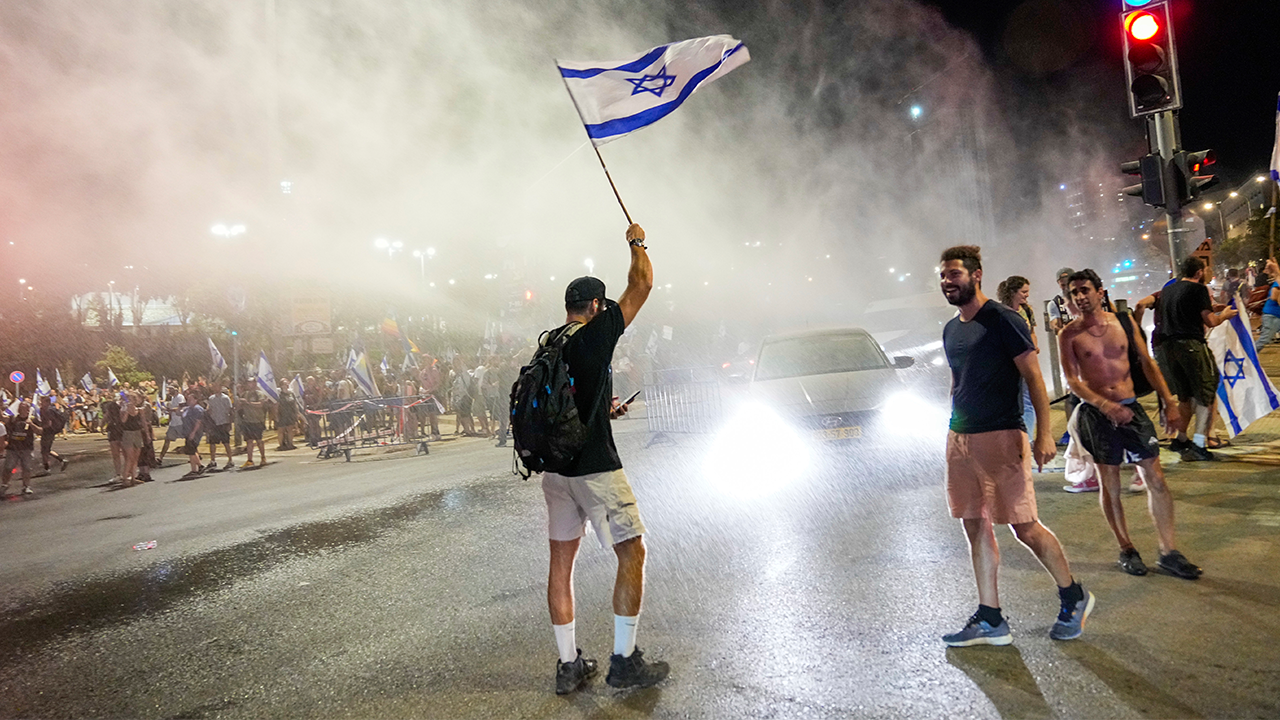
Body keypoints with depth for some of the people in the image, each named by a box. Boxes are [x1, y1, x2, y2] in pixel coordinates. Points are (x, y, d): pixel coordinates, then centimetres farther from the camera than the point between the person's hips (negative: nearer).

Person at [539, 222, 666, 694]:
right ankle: (624, 661, 8)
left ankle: (568, 665, 18)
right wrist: (636, 243, 12)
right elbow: (642, 283, -4)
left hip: (555, 465, 8)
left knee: (562, 560, 10)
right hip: (594, 465, -8)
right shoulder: (596, 334, -10)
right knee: (632, 551, 3)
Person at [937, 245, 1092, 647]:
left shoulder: (1002, 320, -7)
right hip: (960, 439, 7)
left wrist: (1043, 434, -16)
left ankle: (1074, 598, 21)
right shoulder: (951, 330, 14)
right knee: (976, 528, 7)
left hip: (1001, 437, -7)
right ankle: (990, 621, 14)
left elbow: (1033, 377, -9)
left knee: (1024, 527, -3)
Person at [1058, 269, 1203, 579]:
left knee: (1156, 479, 1)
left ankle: (1168, 551, 11)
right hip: (1097, 414, -2)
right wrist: (1105, 405, -22)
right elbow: (1073, 381, -9)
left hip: (1131, 408, 3)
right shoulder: (1069, 335, -4)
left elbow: (1148, 363, 9)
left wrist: (1169, 402, 4)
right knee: (1110, 485, 5)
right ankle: (1126, 550, 19)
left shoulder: (1123, 323, 4)